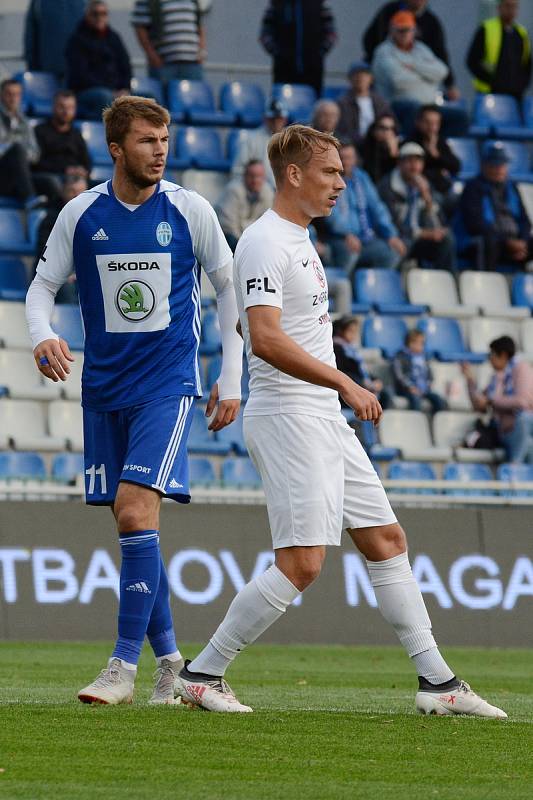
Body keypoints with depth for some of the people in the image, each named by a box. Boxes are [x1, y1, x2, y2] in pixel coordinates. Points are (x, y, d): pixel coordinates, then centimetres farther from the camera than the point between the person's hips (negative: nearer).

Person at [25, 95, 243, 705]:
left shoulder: (189, 210, -3)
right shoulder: (81, 214, 1)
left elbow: (229, 286, 7)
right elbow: (42, 287, 8)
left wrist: (231, 380, 5)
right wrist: (42, 336, -15)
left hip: (168, 384, -3)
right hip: (103, 388, 3)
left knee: (135, 508, -18)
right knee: (131, 520, 6)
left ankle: (125, 666, -16)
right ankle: (167, 657, 18)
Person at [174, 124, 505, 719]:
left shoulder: (298, 239, 17)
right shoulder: (265, 242, -14)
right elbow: (265, 340, -26)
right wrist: (345, 384, -27)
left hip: (324, 419, 10)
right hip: (287, 418, -10)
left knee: (386, 541, 9)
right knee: (301, 564, -14)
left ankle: (436, 682, 12)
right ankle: (202, 674, -5)